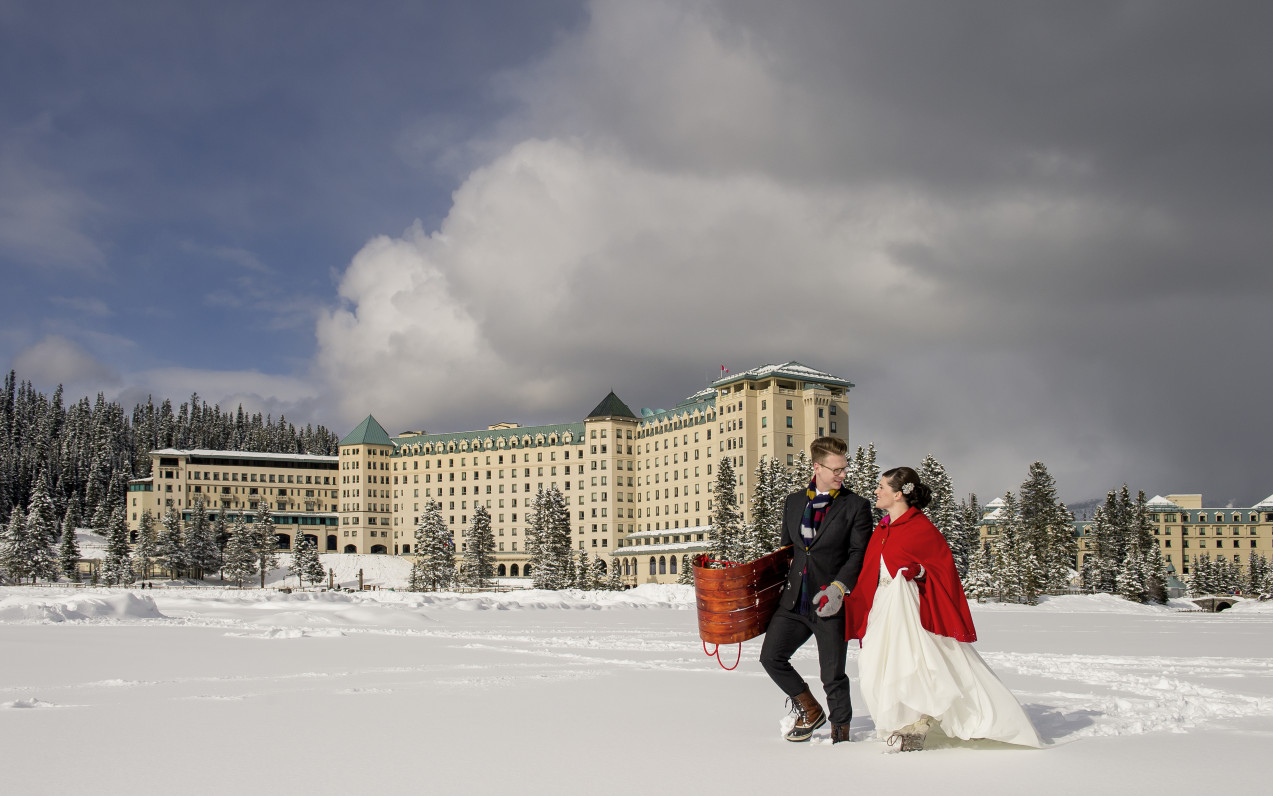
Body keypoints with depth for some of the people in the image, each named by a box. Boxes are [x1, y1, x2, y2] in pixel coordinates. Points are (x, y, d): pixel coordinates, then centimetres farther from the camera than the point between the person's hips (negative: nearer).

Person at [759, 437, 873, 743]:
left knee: (833, 675, 1)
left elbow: (859, 554, -8)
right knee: (771, 656, 2)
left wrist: (838, 588, -20)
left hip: (831, 604, -4)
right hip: (794, 601, 5)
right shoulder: (793, 502, 12)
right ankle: (810, 711, 22)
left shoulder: (856, 506, -1)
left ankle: (840, 729, 22)